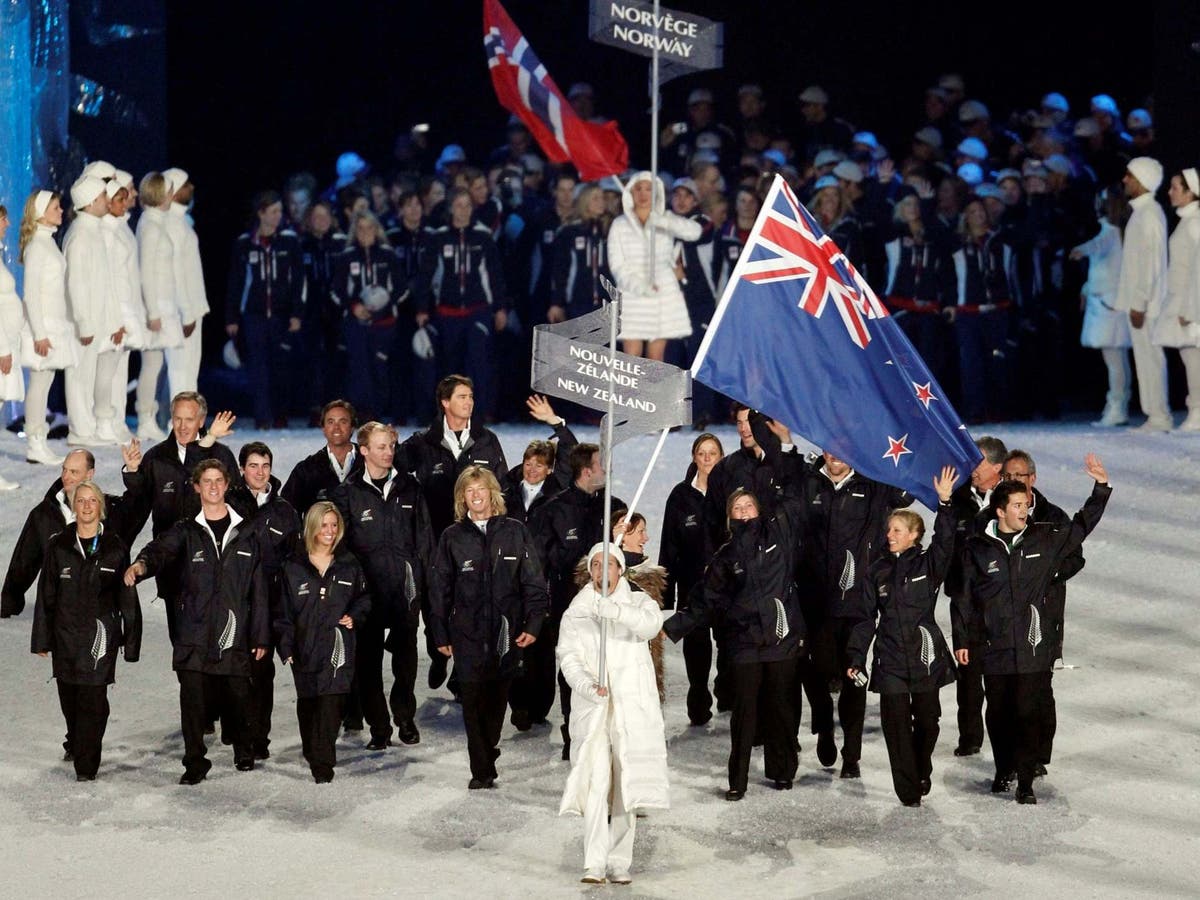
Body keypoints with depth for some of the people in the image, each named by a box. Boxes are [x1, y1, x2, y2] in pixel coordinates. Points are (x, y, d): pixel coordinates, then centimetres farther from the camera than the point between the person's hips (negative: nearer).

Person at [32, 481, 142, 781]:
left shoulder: (115, 548, 1)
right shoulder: (59, 547, 4)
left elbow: (127, 597, 2)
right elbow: (46, 595, 7)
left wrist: (130, 639, 0)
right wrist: (42, 639, 5)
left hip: (100, 634, -2)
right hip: (66, 633, 2)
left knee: (93, 698, -7)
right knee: (69, 696, 12)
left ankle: (86, 764, -2)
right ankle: (76, 742, 38)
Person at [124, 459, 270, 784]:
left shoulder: (245, 535, 8)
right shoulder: (187, 532, 6)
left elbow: (258, 589, 8)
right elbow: (161, 550, -15)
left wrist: (260, 635, 5)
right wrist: (141, 564, -39)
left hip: (234, 634, 0)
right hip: (194, 635, 0)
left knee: (238, 696, 5)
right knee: (193, 700, -3)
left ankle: (243, 751, 29)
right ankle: (195, 763, 10)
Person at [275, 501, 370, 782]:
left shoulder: (349, 564, 7)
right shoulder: (293, 566, 2)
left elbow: (363, 597, 19)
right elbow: (283, 610, 3)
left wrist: (354, 616, -1)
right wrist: (286, 647, -2)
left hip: (338, 647, -1)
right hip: (305, 648, 1)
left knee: (330, 704, -12)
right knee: (307, 704, 10)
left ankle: (323, 765, -13)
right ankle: (312, 751, 31)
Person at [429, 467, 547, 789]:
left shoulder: (514, 532, 6)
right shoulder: (453, 537, 7)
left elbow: (534, 582, 6)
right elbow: (439, 589, 10)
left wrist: (533, 624, -3)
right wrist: (440, 635, 7)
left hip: (505, 632, 0)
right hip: (467, 634, 0)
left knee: (497, 700, 4)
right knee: (473, 702, -5)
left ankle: (486, 753, 20)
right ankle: (482, 771, -2)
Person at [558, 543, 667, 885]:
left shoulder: (638, 602, 8)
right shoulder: (576, 612, 10)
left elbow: (650, 624, -15)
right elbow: (568, 657, -1)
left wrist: (612, 610, -31)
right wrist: (586, 685, -20)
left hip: (633, 706, 0)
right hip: (593, 706, 0)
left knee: (627, 785, 1)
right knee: (595, 780, -13)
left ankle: (619, 864, 9)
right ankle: (594, 864, -16)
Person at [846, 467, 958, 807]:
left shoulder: (927, 564, 2)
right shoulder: (877, 572, 9)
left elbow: (944, 542, -18)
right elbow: (866, 618, 9)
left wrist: (945, 503, -30)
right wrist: (856, 657, 3)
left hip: (925, 657, -1)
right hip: (890, 660, 1)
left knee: (927, 721, 7)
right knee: (896, 725, -3)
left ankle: (922, 775, 31)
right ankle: (908, 791, 2)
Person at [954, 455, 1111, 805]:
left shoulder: (1044, 539, 4)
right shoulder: (977, 548, 0)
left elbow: (1082, 526, 13)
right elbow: (965, 596, 6)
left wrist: (1101, 487, 3)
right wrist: (961, 639, 5)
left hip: (1033, 648, 0)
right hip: (995, 648, 0)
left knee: (1028, 714, -4)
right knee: (998, 714, 12)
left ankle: (1025, 782, 0)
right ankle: (1003, 771, 31)